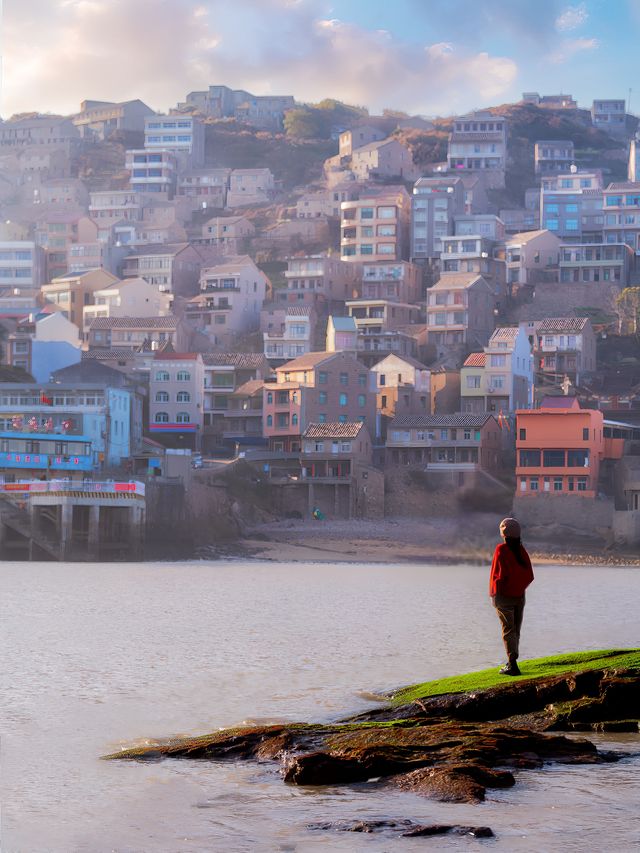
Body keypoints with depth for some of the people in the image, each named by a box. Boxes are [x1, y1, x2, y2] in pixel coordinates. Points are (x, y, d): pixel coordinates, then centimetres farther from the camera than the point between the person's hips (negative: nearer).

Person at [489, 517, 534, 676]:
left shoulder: (501, 550, -14)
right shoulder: (521, 550, 1)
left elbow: (499, 574, -15)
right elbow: (529, 576, 3)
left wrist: (493, 593, -4)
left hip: (503, 596, -5)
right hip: (520, 596, 5)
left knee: (508, 630, -5)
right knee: (516, 630, 15)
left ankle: (512, 664, -14)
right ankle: (512, 662, 24)